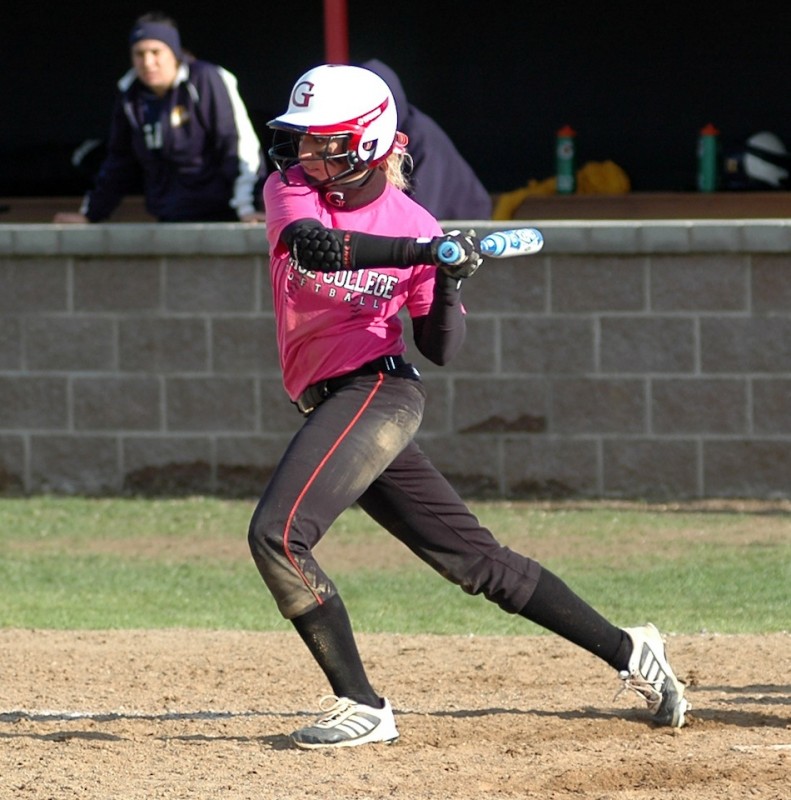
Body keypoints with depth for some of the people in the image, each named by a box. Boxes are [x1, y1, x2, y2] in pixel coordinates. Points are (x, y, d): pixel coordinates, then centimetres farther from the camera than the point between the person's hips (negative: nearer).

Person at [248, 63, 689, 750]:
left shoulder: (414, 224, -3)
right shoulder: (291, 190, 4)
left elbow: (440, 349, 1)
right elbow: (313, 246, -20)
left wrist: (449, 281, -18)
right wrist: (421, 252, -29)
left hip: (376, 389, -6)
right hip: (333, 407, 6)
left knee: (277, 535, -21)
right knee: (475, 558, 9)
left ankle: (361, 707, -13)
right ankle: (629, 653, 16)